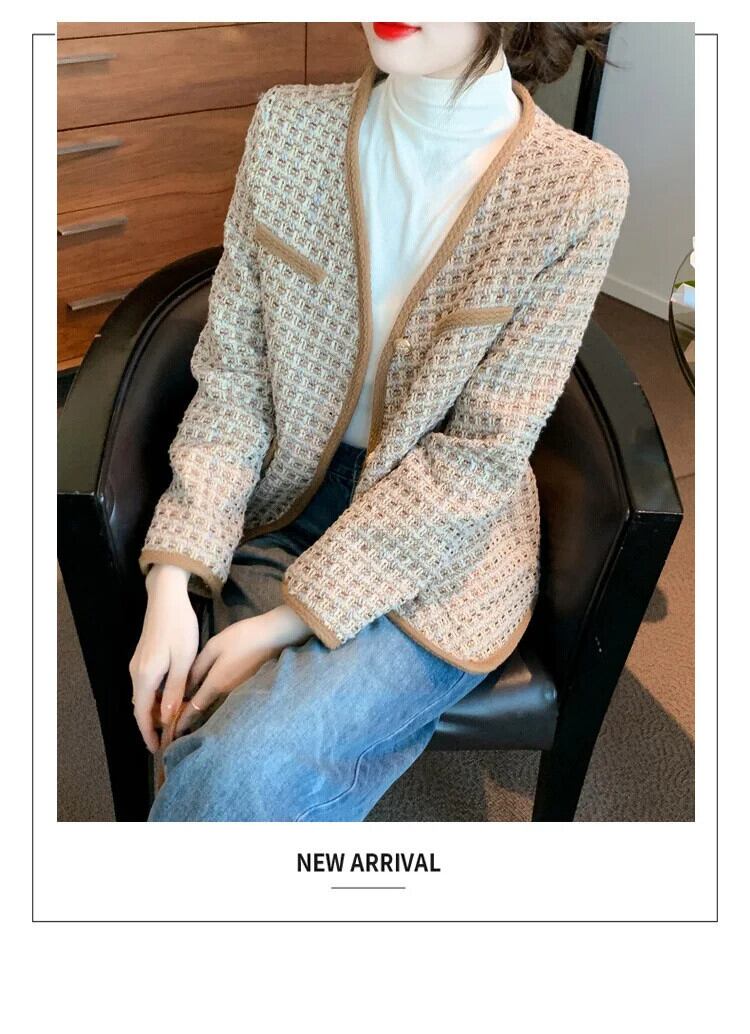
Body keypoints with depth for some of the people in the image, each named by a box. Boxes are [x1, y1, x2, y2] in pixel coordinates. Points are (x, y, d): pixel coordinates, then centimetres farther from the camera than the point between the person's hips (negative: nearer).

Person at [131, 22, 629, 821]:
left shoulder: (580, 189, -14)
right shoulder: (288, 127, -4)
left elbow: (480, 456, -14)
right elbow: (232, 369, -2)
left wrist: (289, 617, -18)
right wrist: (173, 582, -13)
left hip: (441, 547, -2)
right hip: (284, 499, 3)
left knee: (244, 774, -23)